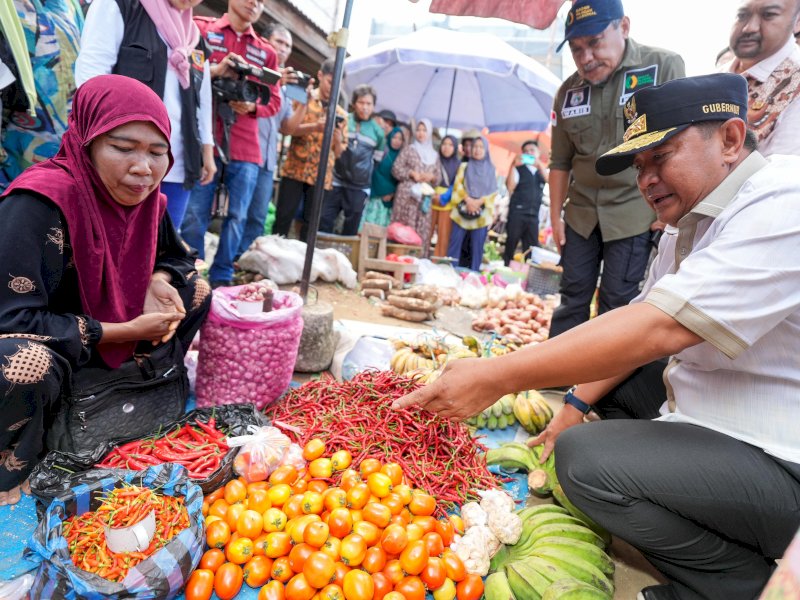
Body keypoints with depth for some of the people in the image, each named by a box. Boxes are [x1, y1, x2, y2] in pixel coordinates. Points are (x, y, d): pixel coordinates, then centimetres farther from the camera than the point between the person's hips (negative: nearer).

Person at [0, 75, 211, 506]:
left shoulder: (147, 199, -7)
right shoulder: (39, 203, -28)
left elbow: (175, 258, 11)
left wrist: (159, 282, -14)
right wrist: (126, 331, -27)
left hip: (100, 353, 7)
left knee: (194, 291, -2)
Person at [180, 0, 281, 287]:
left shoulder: (266, 52, 16)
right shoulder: (200, 28, 9)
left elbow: (274, 101, 17)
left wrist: (253, 107, -4)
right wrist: (214, 70, -12)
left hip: (246, 148, 3)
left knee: (237, 216, 3)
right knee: (194, 215, -3)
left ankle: (221, 279, 14)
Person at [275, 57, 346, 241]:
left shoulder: (341, 114, 11)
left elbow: (338, 152, 10)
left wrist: (338, 139, -12)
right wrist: (316, 126, -20)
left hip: (321, 175, 2)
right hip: (295, 170, -2)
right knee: (283, 216, -2)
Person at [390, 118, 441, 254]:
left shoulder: (434, 155, 15)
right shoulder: (409, 149, 6)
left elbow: (438, 177, 15)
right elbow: (396, 169, 1)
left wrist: (431, 177, -6)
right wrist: (411, 173, -11)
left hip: (425, 197, 3)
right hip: (407, 195, -3)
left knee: (422, 230, 1)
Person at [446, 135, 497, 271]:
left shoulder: (492, 170, 10)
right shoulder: (464, 166, 12)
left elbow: (493, 192, 2)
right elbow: (458, 185, 0)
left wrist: (479, 202, -14)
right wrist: (468, 200, -15)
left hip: (482, 214, 0)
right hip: (462, 211, 0)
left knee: (477, 247, 1)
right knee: (455, 243, -3)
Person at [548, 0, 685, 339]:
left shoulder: (665, 68, -6)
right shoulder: (568, 91, 7)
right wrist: (555, 215, 9)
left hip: (635, 212, -4)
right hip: (581, 212, 4)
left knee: (617, 304, 1)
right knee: (573, 297, 10)